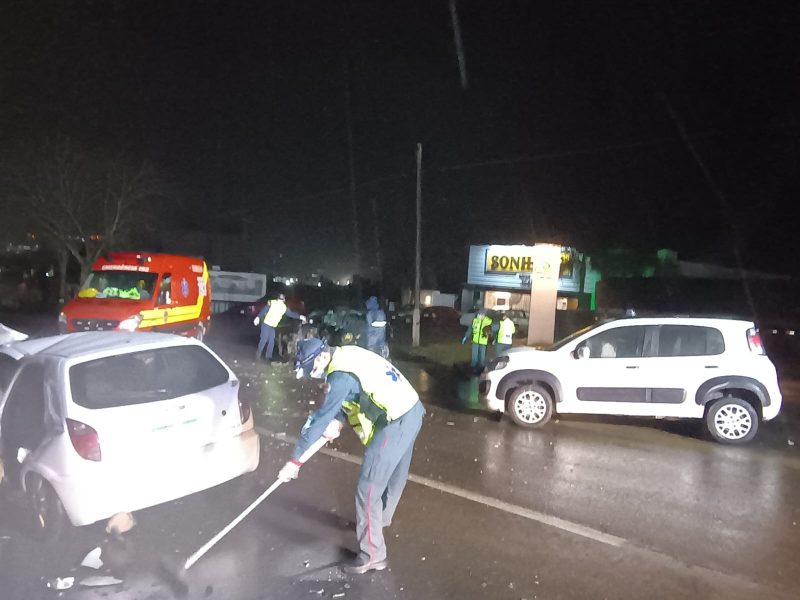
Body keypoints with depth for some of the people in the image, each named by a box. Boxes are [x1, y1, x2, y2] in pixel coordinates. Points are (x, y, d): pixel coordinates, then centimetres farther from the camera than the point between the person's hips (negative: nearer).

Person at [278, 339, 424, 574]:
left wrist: (295, 461, -12)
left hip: (395, 424, -10)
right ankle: (381, 518, 51)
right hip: (411, 409, 10)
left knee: (368, 488, -3)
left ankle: (372, 556, 6)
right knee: (394, 475, 29)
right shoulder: (346, 354, 7)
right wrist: (338, 421, -6)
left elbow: (320, 418, -19)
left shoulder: (340, 375, -21)